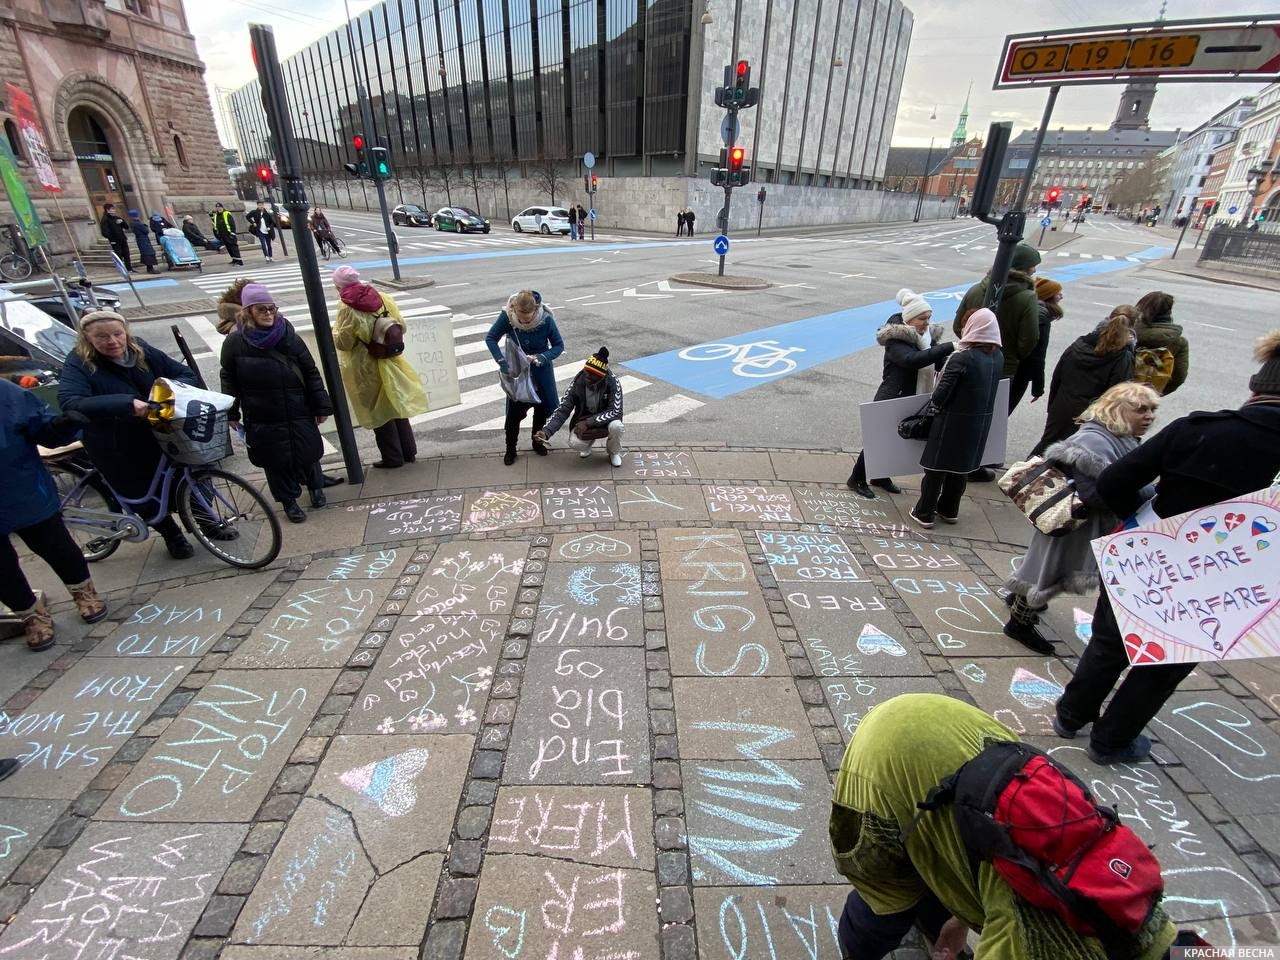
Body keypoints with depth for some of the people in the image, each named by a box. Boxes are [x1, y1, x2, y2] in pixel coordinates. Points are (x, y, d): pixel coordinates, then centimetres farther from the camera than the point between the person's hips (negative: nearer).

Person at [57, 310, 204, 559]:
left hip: (162, 436, 3)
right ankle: (172, 535, 34)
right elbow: (69, 403, -33)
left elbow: (187, 374, -2)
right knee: (142, 495, 10)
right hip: (118, 450, -3)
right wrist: (127, 404, -45)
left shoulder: (143, 352, -4)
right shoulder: (78, 365, -16)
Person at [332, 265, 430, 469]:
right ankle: (409, 452, 22)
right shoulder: (383, 298, -2)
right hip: (391, 364, 5)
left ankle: (393, 458, 14)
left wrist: (336, 329, 6)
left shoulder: (347, 309, -16)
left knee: (378, 412, 7)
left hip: (366, 370, -5)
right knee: (397, 406, 16)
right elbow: (402, 328, 2)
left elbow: (342, 343, -13)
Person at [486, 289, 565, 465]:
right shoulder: (507, 315, -24)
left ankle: (537, 441, 34)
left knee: (542, 406, 10)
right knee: (514, 409, -1)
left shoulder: (546, 319, -25)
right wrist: (501, 361, -24)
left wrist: (542, 357, -31)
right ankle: (510, 449, 16)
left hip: (541, 370, 1)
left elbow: (559, 345, -13)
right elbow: (490, 338, -11)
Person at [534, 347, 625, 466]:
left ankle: (614, 452, 0)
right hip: (583, 420, 1)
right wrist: (546, 432, -31)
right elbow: (562, 410, -17)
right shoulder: (577, 383, -18)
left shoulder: (612, 383, -23)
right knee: (575, 443, -28)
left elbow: (615, 411, -25)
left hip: (606, 420, -1)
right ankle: (589, 442, 12)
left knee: (616, 426, -35)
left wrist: (588, 423, -31)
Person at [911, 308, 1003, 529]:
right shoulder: (998, 357, -1)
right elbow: (989, 387, 8)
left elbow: (941, 395, -19)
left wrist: (936, 404, 1)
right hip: (981, 422, 6)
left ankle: (925, 513, 15)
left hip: (954, 421, -6)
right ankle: (949, 510, 32)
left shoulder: (961, 358, -21)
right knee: (962, 466, 19)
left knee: (936, 466, 7)